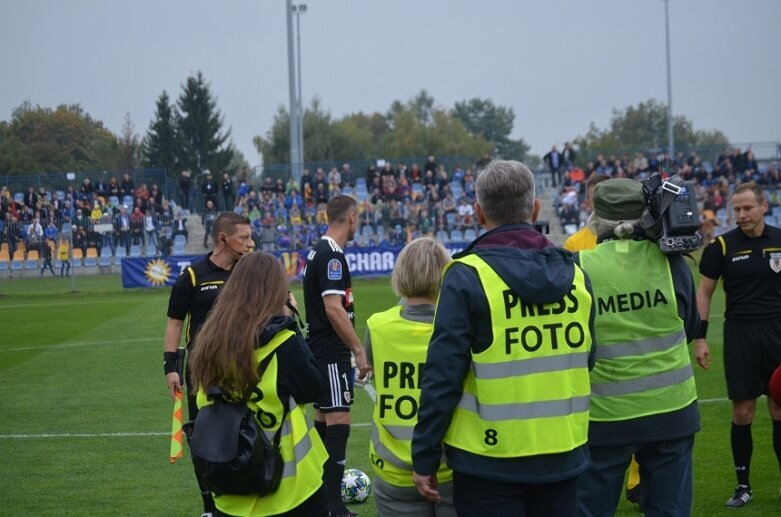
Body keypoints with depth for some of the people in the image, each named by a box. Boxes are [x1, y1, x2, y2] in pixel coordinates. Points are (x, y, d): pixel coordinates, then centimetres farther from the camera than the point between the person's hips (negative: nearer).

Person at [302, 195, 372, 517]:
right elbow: (334, 309, -24)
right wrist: (359, 350, -21)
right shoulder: (332, 255, -17)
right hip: (331, 353, -10)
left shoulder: (318, 251, 13)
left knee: (323, 416, 16)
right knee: (338, 421, -11)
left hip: (321, 349, 10)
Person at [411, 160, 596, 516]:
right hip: (564, 457, 5)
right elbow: (583, 363, 10)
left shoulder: (468, 276, -12)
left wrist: (425, 458, -7)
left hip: (490, 463, -4)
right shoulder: (574, 273, 3)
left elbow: (443, 378, -14)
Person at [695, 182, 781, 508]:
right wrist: (700, 337, -4)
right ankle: (743, 485, 12)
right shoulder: (722, 246, -2)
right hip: (740, 333, -1)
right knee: (743, 411, 0)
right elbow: (704, 292, 3)